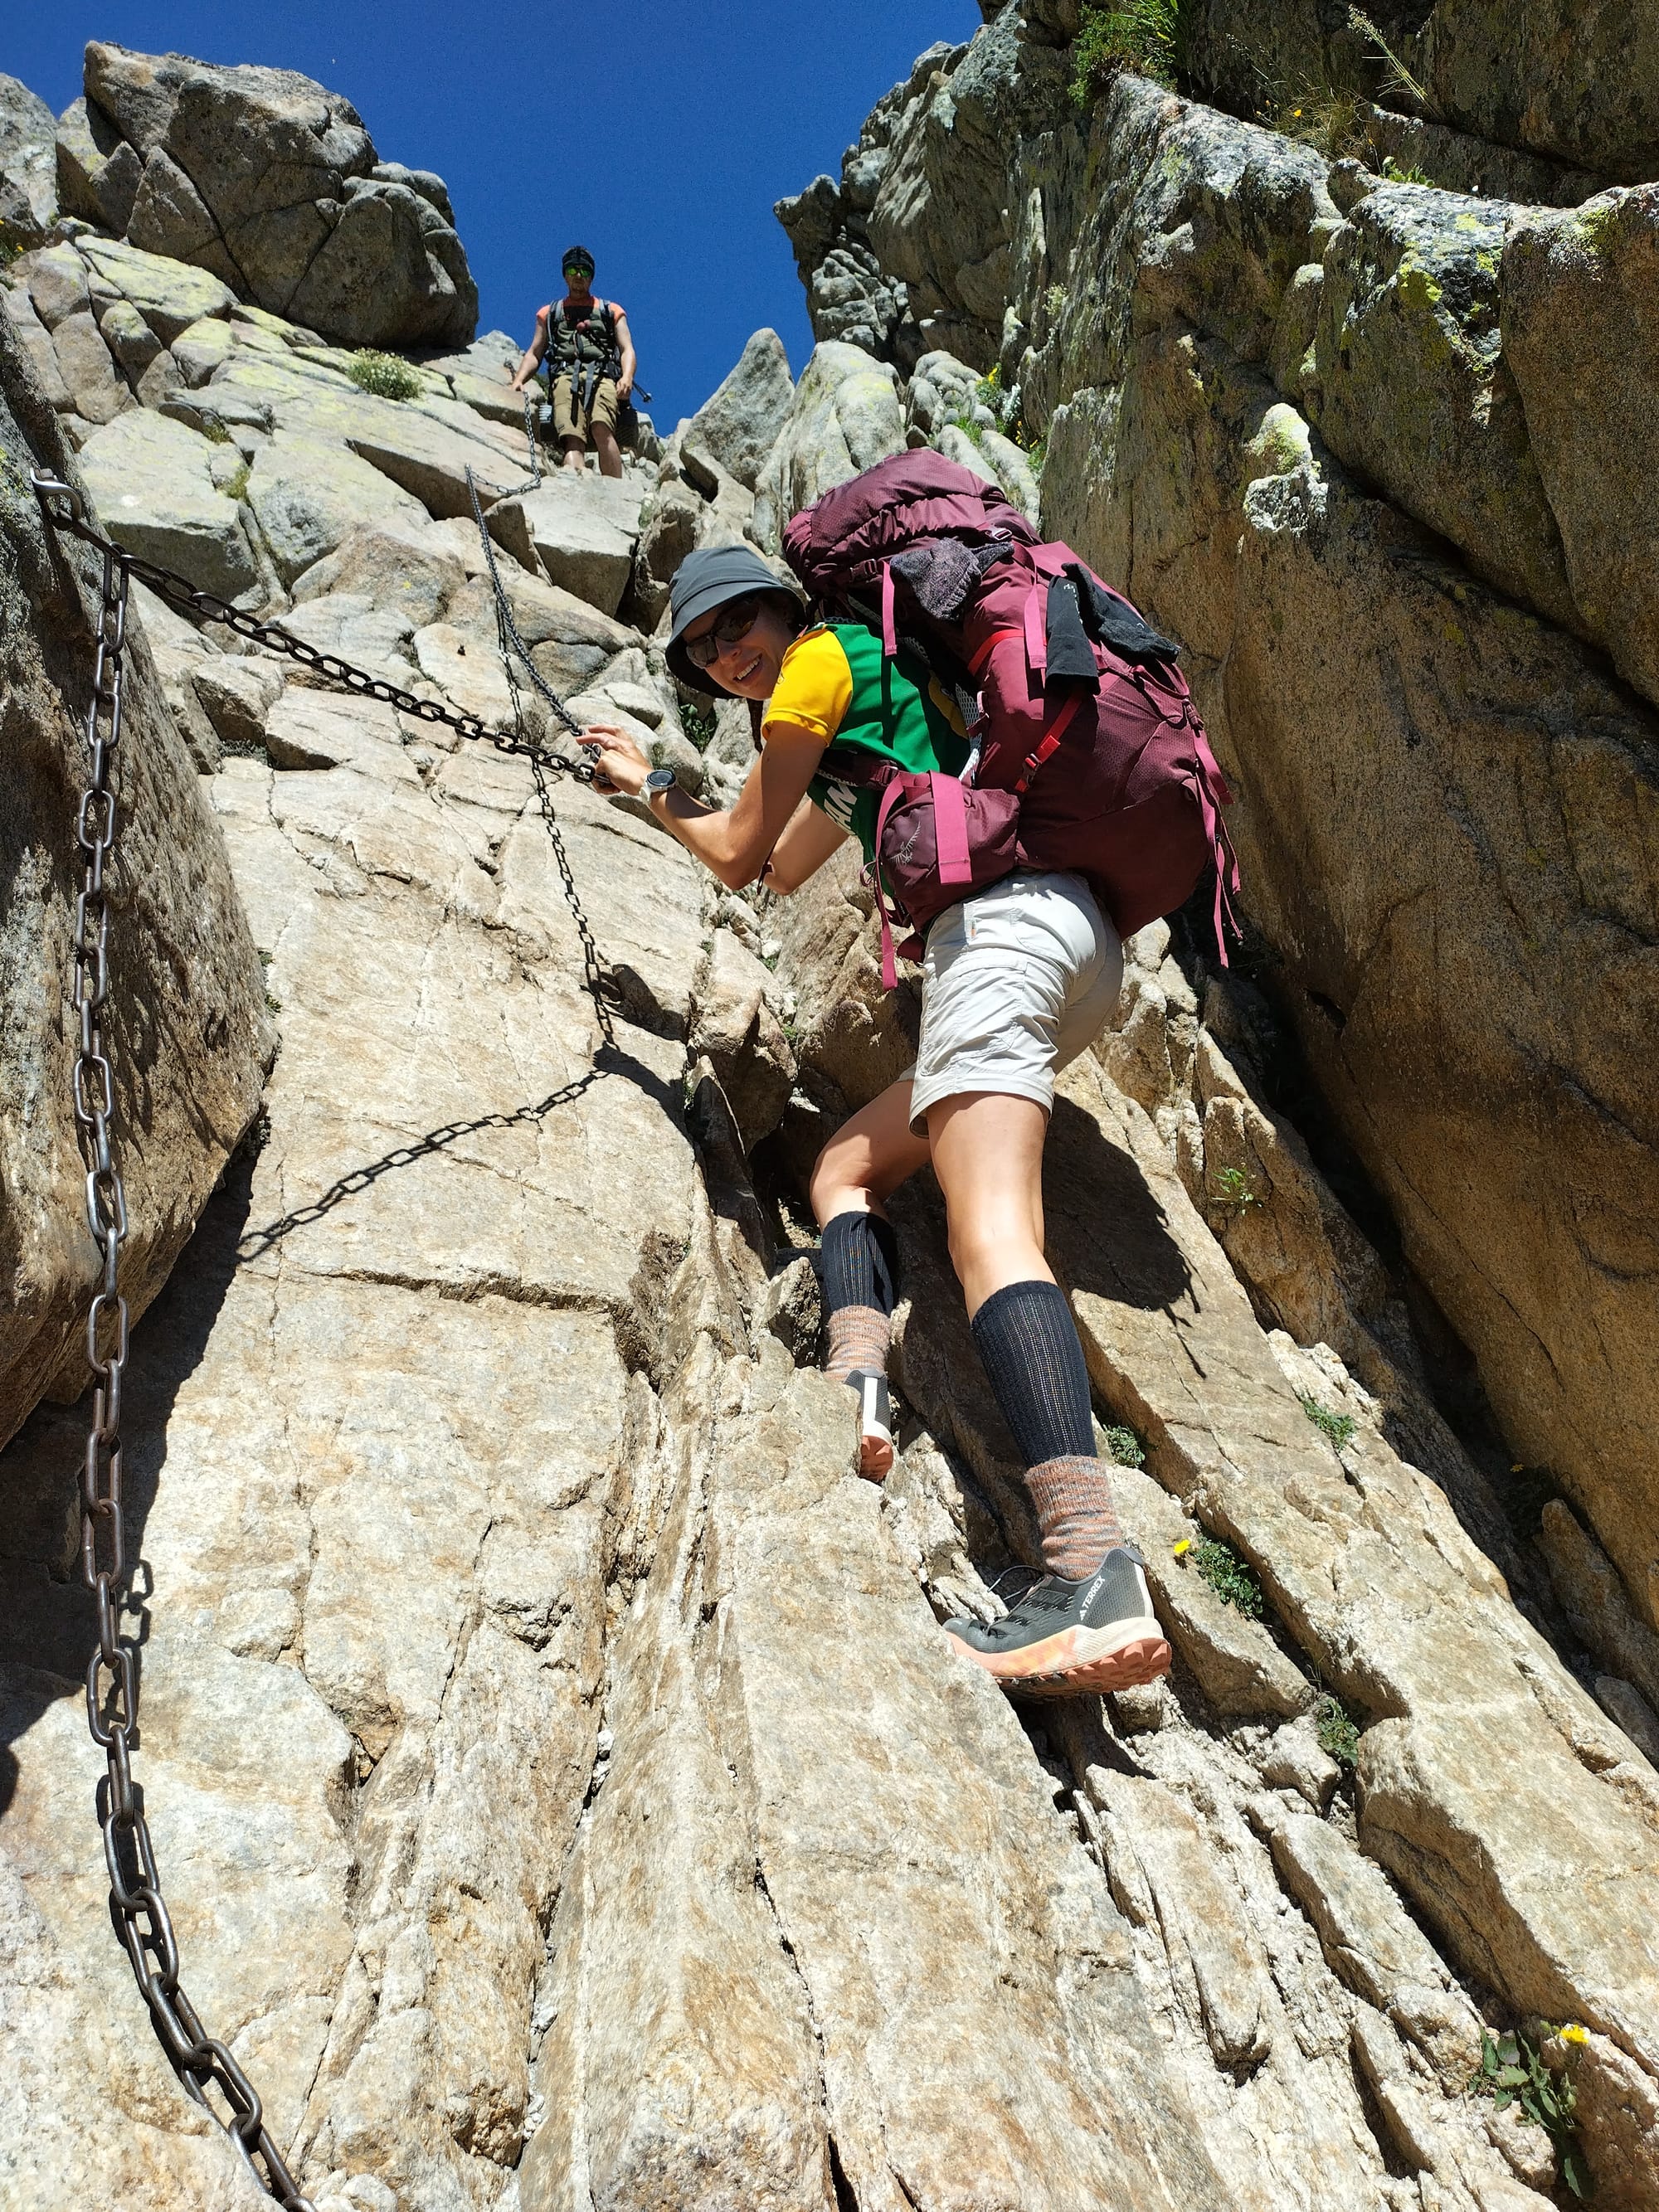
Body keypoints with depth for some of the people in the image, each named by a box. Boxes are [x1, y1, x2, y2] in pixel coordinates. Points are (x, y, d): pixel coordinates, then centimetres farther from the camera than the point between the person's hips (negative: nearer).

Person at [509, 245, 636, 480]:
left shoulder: (611, 311, 30)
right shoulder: (549, 313, 33)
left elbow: (627, 350, 16)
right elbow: (534, 354, 26)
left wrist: (627, 377, -8)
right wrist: (518, 380, 4)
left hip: (602, 376, -1)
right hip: (566, 377, 1)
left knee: (601, 427, -35)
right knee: (572, 438, -30)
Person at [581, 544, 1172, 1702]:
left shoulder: (828, 656, 9)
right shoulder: (853, 725, 36)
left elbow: (739, 856, 12)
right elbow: (783, 870, 46)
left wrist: (649, 784, 31)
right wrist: (658, 781, 53)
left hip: (1003, 913, -10)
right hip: (1079, 949, 10)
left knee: (988, 1227, -26)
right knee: (846, 1167, 12)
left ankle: (1098, 1576, -40)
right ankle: (861, 1388, -14)